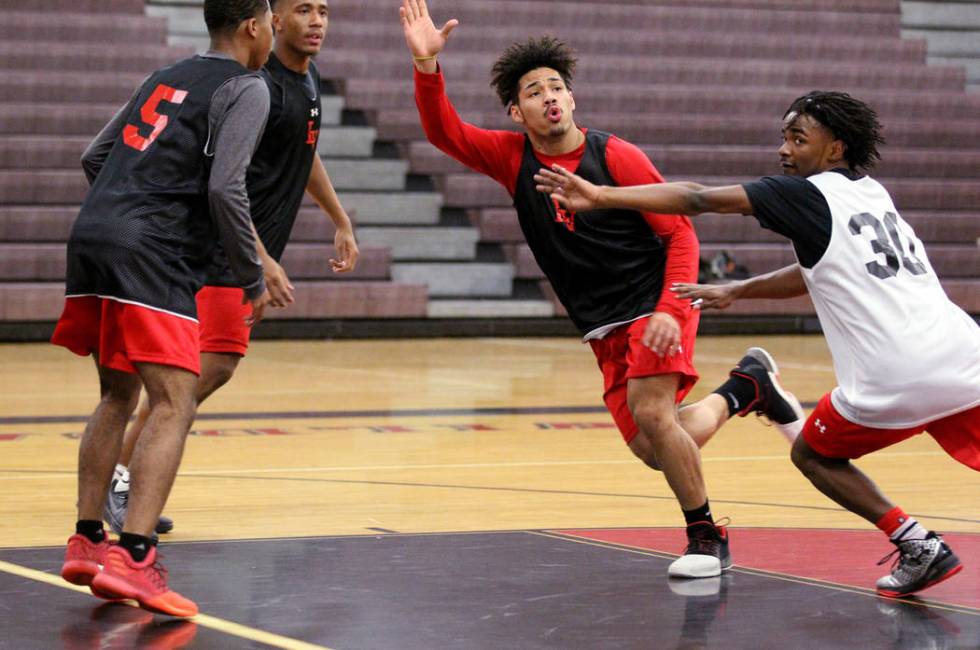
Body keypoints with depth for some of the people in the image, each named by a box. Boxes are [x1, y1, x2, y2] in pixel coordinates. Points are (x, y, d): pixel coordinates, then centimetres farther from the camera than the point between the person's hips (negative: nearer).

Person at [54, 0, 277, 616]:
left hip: (91, 235, 8)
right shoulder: (246, 88, 1)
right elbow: (226, 187, -11)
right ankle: (134, 558, -24)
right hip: (152, 254, -8)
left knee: (118, 396, 20)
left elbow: (95, 157, 23)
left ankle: (87, 541, 21)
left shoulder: (167, 76, 24)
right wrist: (254, 278, -2)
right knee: (174, 404, -11)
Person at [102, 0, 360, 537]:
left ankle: (130, 475, 16)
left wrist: (342, 222, 30)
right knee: (205, 368, -15)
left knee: (217, 368, 9)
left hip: (254, 254, 9)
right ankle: (118, 480, -7)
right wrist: (260, 259, -28)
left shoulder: (309, 77, 13)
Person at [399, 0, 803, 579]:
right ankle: (745, 388, 27)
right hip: (605, 329, 5)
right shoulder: (513, 158, 1)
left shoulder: (616, 157, -11)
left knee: (652, 414, -25)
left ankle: (706, 538, -7)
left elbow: (680, 233, -9)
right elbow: (445, 132, -11)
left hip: (654, 306, -5)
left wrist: (669, 310, -21)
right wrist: (427, 63, -27)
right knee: (654, 449, -1)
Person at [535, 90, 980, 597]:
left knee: (814, 455, 19)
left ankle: (916, 544, 7)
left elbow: (697, 199, -7)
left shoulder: (807, 194, 0)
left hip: (894, 380, -6)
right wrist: (736, 291, 34)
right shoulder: (873, 194, 21)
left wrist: (600, 196, -10)